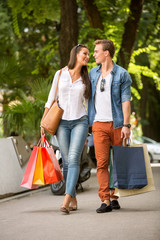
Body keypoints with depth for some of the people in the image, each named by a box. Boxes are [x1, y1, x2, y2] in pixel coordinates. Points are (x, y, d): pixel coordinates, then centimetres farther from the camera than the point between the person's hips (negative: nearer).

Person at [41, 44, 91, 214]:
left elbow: (88, 102, 14)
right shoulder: (60, 74, 4)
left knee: (73, 158, -17)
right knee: (66, 162, 0)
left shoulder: (85, 78, 8)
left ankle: (66, 200, -25)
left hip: (80, 121, 0)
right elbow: (51, 99, 7)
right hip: (62, 122, 0)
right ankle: (73, 200, 14)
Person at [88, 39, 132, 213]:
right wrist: (87, 122, 12)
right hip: (99, 124, 2)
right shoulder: (92, 73, 12)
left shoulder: (122, 74, -1)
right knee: (102, 162, -7)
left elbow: (125, 100, -4)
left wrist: (126, 125, -11)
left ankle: (114, 197, 16)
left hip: (117, 124, -2)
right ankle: (105, 200, -9)